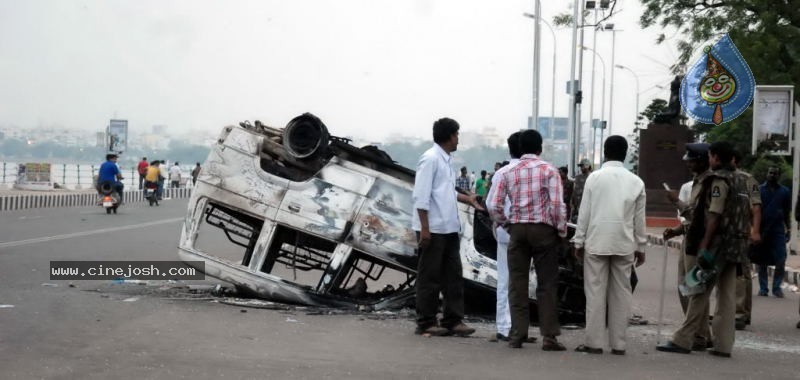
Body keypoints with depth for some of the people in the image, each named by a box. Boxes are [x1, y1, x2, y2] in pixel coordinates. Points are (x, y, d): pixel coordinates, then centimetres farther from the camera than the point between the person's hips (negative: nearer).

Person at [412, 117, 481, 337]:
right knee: (430, 277, 0)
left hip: (449, 228, 9)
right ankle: (426, 323, 8)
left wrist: (467, 199, 34)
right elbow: (420, 196, -16)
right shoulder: (430, 159, -12)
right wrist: (424, 227, -20)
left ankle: (453, 320, 14)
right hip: (433, 228, -9)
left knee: (453, 275, 9)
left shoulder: (446, 160, 15)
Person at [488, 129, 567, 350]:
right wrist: (561, 232, -1)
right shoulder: (549, 170, -4)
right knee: (546, 284, 2)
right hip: (543, 229, -2)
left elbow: (494, 206, 0)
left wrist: (506, 225, 13)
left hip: (517, 230, 2)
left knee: (517, 284, 6)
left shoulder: (509, 173, 5)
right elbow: (557, 204, -11)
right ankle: (548, 336, -1)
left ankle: (517, 335, 5)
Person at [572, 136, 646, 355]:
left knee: (595, 293, 1)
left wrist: (579, 242, 3)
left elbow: (584, 213, -3)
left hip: (597, 243, -2)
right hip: (624, 244, 2)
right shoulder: (636, 182, 4)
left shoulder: (595, 178, -3)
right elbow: (639, 219, 6)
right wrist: (641, 247, 13)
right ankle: (618, 343, 7)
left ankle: (594, 342, 0)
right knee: (621, 294, 6)